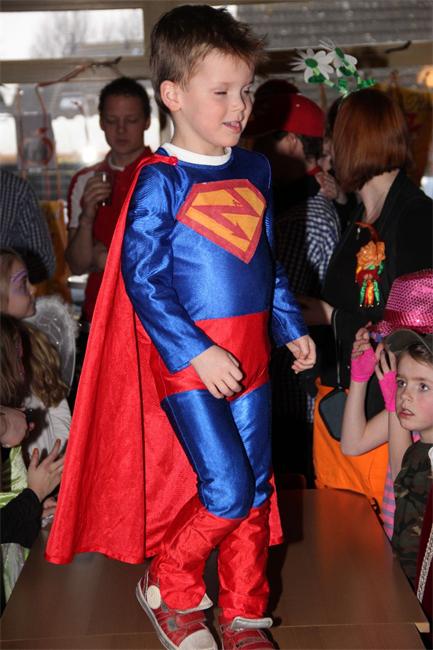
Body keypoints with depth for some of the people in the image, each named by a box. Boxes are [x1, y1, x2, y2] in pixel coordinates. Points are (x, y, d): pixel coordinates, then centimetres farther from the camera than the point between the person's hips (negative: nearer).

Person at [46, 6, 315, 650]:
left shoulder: (255, 170, 11)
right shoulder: (160, 180, -9)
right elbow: (142, 277, -13)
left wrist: (293, 327, 17)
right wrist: (197, 352, -19)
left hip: (249, 356, 6)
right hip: (189, 360, -6)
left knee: (255, 493, 10)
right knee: (228, 492, -9)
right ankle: (166, 586, 17)